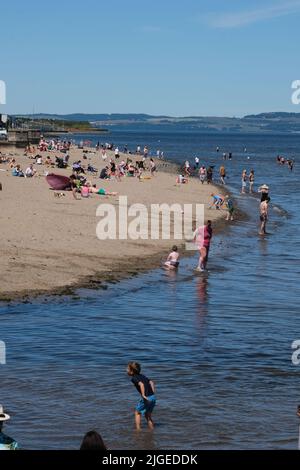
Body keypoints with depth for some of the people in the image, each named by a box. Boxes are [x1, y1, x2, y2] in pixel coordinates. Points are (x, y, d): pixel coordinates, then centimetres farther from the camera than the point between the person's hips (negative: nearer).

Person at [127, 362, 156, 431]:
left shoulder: (134, 378, -7)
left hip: (146, 398, -7)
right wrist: (153, 392, 15)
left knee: (137, 413, 14)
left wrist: (143, 395, -24)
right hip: (153, 397, 7)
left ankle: (138, 430, 13)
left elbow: (141, 384, -24)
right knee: (148, 415, 21)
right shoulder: (142, 376, 18)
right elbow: (151, 382, 17)